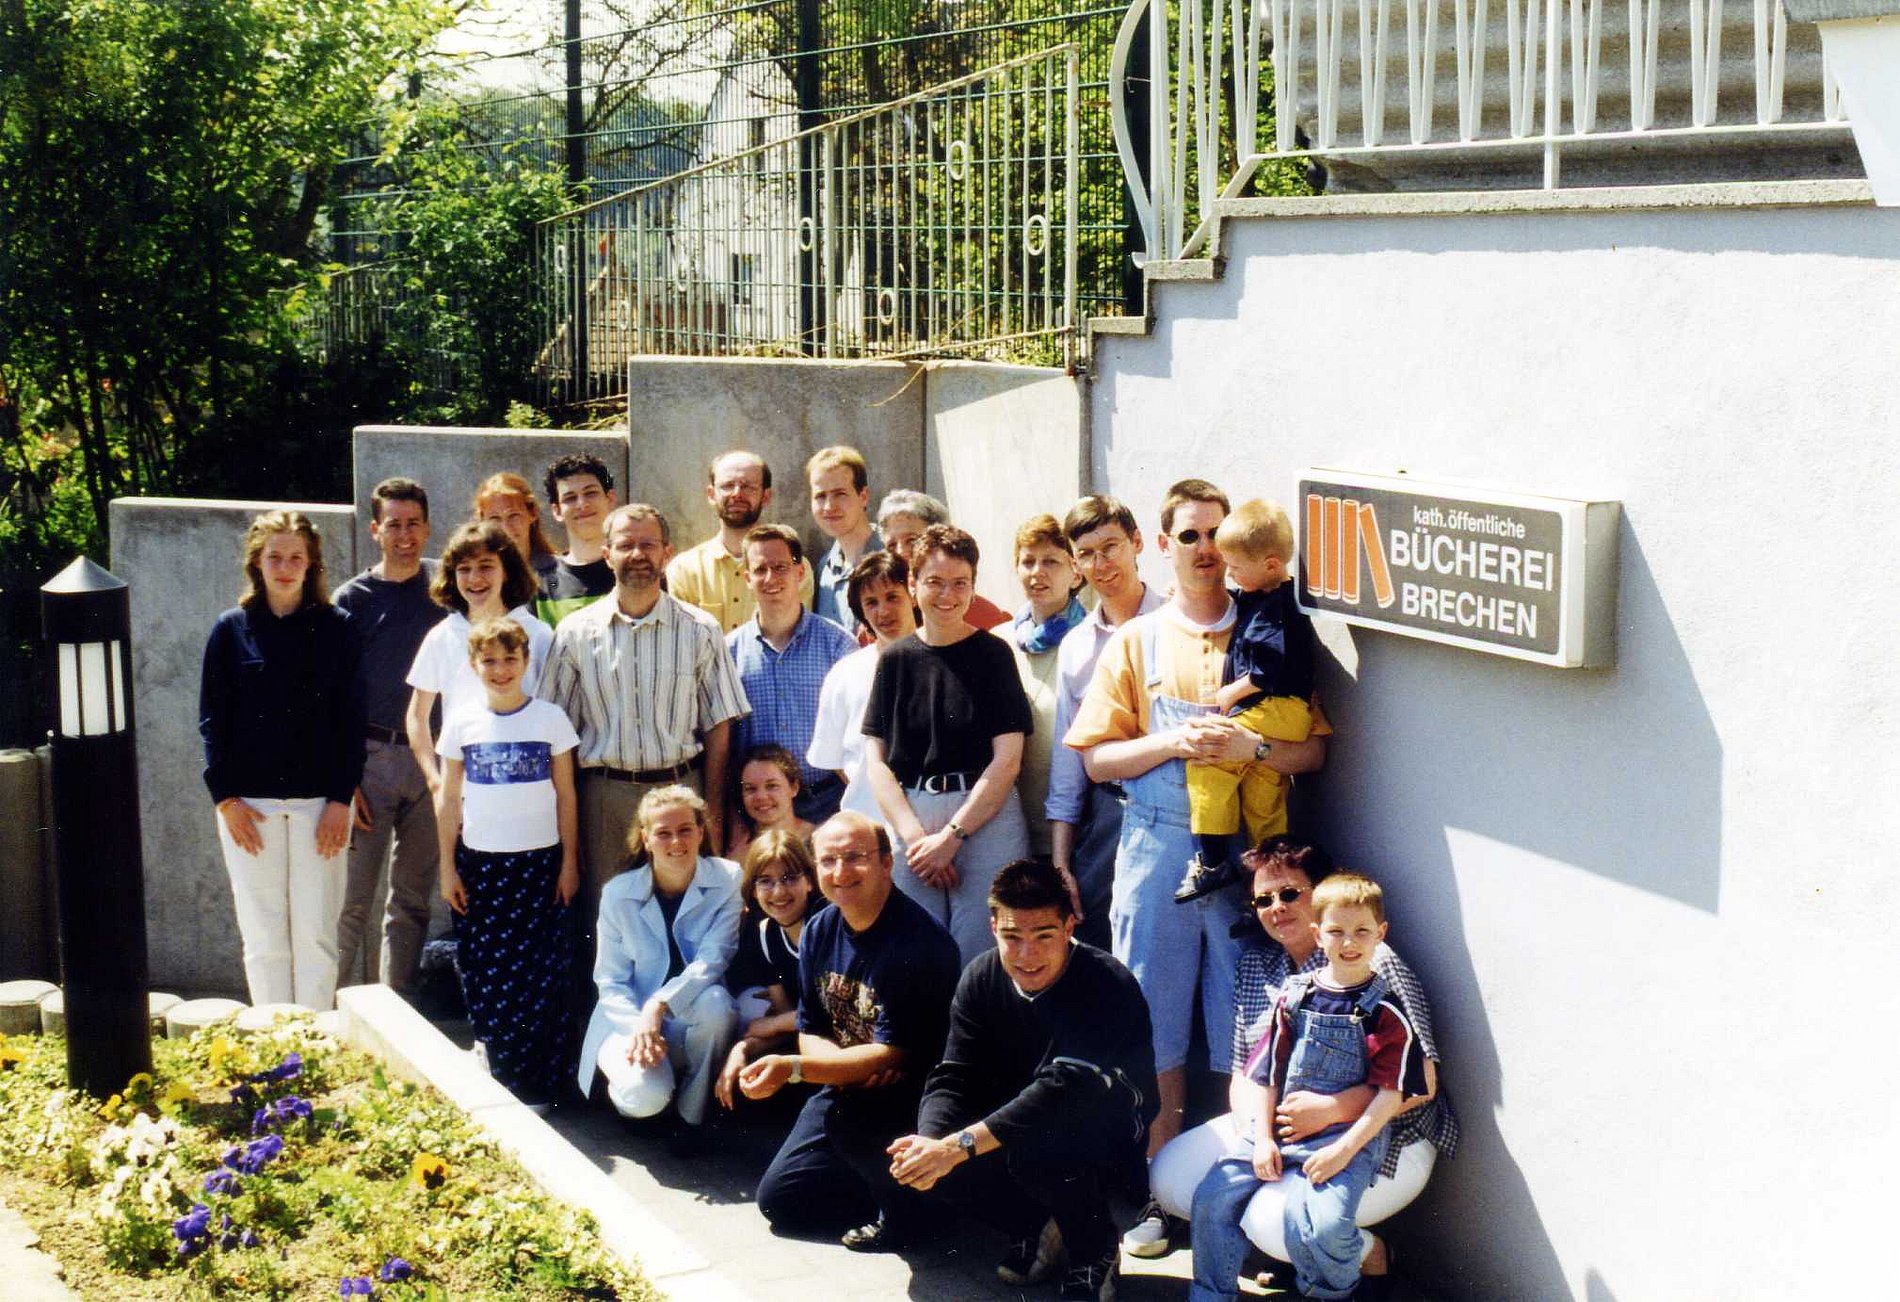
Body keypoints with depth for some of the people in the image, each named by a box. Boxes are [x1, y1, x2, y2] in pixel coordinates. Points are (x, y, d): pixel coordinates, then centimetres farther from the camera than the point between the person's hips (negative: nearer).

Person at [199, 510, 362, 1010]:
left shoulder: (334, 627, 4)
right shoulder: (232, 629, 5)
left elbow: (350, 719, 2)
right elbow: (212, 720, 5)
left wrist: (341, 799, -5)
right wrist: (226, 798, -4)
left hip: (319, 802, -1)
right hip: (249, 803, 1)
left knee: (316, 934, 0)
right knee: (263, 937, 4)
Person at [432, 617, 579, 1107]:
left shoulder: (550, 719, 1)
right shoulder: (462, 722, 4)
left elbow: (565, 796, 4)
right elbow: (448, 800, 8)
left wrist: (569, 862, 1)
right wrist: (448, 867, 5)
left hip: (538, 861, -1)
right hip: (479, 861, 2)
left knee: (537, 972, -2)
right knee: (484, 968, 2)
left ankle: (536, 1083, 4)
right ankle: (493, 1048, 16)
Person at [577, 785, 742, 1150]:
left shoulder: (727, 880, -6)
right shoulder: (618, 893, -3)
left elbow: (713, 959, -16)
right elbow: (610, 980, -1)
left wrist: (658, 1006, -30)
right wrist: (638, 1027, -21)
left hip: (694, 1020, 1)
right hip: (631, 1018, 0)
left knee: (715, 1001, -36)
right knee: (645, 1096, -32)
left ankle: (692, 1115, -11)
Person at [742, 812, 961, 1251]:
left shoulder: (919, 942, -24)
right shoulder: (819, 932, 0)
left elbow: (892, 1055, -24)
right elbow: (810, 1033, 5)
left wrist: (790, 1068, -30)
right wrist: (850, 1065, -20)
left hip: (910, 1100, -7)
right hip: (846, 1091, 8)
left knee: (838, 1115, -35)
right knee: (779, 1198, 5)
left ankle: (906, 1207, -7)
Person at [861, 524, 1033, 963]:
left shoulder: (994, 654, 2)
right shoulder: (896, 660, 10)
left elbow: (1007, 757, -4)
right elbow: (876, 761, 6)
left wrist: (951, 836, -10)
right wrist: (915, 836, -8)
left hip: (988, 820, -2)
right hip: (910, 820, 3)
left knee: (980, 958, -5)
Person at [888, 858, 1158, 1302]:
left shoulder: (1108, 986, -26)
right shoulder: (980, 979, -5)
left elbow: (1065, 1088, -38)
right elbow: (953, 1079, -10)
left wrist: (959, 1145, -43)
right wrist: (929, 1141, -33)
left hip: (1113, 1149, -6)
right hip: (1016, 1128, 6)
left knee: (1032, 1145, -37)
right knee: (919, 1158, -18)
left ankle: (1095, 1253, -6)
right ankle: (1032, 1228, 9)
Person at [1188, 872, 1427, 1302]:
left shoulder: (1386, 1011, -4)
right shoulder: (1294, 996, 8)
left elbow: (1390, 1093, -7)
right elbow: (1267, 1073, 10)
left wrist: (1344, 1150, -15)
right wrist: (1262, 1139, 0)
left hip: (1349, 1139, -4)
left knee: (1319, 1227, -26)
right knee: (1212, 1198, -7)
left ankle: (1366, 1250, 8)